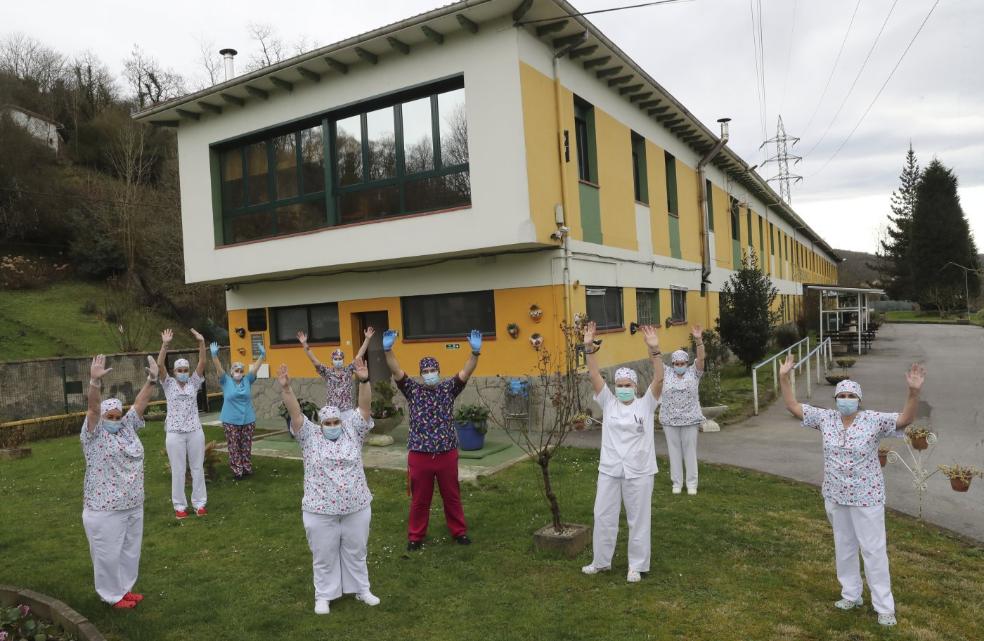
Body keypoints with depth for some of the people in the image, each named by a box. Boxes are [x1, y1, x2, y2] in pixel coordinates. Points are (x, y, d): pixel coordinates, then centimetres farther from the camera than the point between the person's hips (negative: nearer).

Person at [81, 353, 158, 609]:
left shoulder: (127, 427, 7)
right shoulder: (93, 433, -9)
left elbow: (140, 403, 0)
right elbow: (93, 407, -24)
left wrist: (152, 380, -12)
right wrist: (95, 381, -39)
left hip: (133, 505, 6)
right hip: (105, 509, -6)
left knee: (130, 550, 17)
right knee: (109, 554, 6)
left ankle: (125, 588, 33)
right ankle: (112, 595, 22)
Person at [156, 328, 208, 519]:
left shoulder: (194, 383, 5)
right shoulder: (169, 384, 2)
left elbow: (202, 363, -7)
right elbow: (160, 365, -12)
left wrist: (201, 342, -21)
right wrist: (165, 344, -25)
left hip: (195, 431, 1)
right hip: (175, 433, -1)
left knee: (198, 468, 8)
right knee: (178, 471, 5)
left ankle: (199, 503, 18)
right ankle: (180, 505, 16)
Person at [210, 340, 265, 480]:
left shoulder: (247, 380, 5)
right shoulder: (226, 381, 0)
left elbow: (255, 367, -4)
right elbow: (219, 368, -13)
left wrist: (262, 355, -17)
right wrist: (214, 355, -28)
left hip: (248, 420, 2)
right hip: (230, 421, -2)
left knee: (246, 447, 9)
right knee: (234, 447, 2)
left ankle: (247, 468, 18)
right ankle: (237, 471, 8)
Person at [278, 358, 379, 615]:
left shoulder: (353, 431, -1)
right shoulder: (310, 436, -3)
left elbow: (364, 406, -11)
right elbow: (295, 412, -14)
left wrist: (364, 381, -26)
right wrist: (286, 388, -28)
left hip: (356, 507, 2)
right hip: (320, 511, -1)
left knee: (356, 552, 16)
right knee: (324, 556, 11)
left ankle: (361, 589, 32)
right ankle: (323, 596, 28)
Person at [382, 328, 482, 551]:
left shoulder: (449, 388, 3)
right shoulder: (413, 389, 2)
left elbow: (465, 373, -12)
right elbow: (396, 371, -12)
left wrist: (475, 352, -29)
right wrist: (387, 350, -28)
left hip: (447, 453, 1)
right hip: (419, 455, -1)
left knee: (452, 496, 14)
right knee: (419, 499, 10)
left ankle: (459, 531, 29)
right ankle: (415, 536, 25)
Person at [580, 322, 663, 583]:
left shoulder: (645, 404, -4)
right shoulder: (608, 402, 1)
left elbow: (658, 379, -18)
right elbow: (594, 376, -8)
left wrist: (654, 349, -31)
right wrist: (589, 347, -20)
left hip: (639, 471, -2)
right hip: (609, 470, 3)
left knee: (638, 519, 10)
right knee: (603, 516, 12)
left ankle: (636, 566, 26)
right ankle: (601, 561, 31)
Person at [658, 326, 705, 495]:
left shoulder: (693, 373, 2)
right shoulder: (666, 373, 4)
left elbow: (701, 358, -13)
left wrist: (698, 340, -28)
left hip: (690, 420, -1)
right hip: (670, 420, 1)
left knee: (690, 451, 5)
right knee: (674, 451, 7)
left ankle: (692, 483, 14)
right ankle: (677, 482, 17)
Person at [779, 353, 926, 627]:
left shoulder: (874, 420, -13)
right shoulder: (825, 418, -4)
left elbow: (906, 418, -25)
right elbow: (793, 407, -3)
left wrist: (914, 391, -40)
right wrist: (784, 378, -10)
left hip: (866, 498, -4)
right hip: (836, 497, 4)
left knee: (873, 549, 4)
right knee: (844, 547, 17)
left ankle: (884, 606, 16)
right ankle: (851, 595, 34)